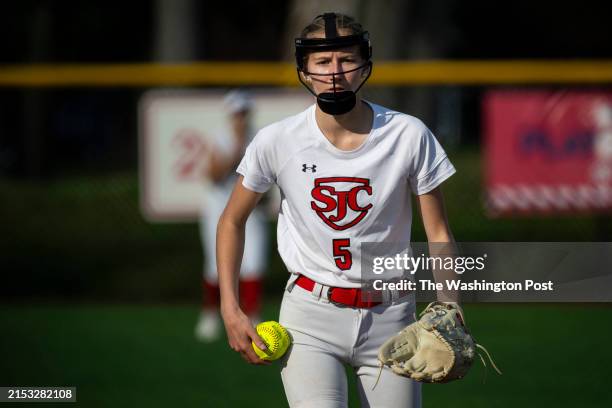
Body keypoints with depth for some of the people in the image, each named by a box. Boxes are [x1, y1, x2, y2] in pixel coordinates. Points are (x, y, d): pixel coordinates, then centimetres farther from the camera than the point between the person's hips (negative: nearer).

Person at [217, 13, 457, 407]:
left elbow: (438, 232, 0)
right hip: (310, 318, -1)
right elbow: (232, 221, 8)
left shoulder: (409, 136, -6)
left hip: (388, 317, 1)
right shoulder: (277, 141, -6)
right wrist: (231, 310, 0)